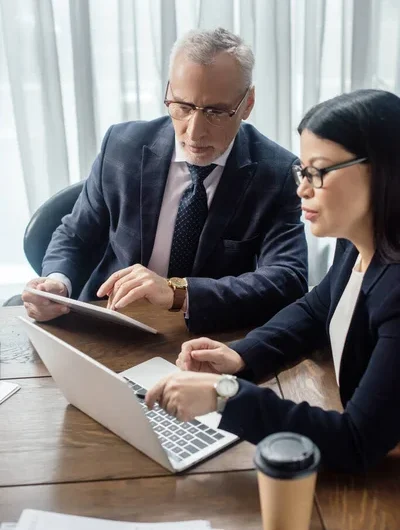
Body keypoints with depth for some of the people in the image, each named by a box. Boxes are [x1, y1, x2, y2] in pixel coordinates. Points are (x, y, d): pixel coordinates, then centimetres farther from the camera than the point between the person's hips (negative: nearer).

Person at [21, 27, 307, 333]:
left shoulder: (277, 174, -10)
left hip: (211, 346, -1)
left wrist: (178, 292, -31)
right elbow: (76, 239, 5)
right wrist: (58, 282, -16)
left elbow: (288, 282, -19)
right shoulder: (123, 146, -4)